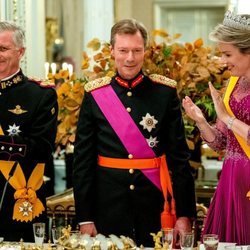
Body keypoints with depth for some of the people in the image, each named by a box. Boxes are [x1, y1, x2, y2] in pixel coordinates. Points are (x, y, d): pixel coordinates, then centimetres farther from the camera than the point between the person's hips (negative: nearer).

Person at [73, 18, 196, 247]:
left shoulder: (165, 92, 0)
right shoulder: (95, 95, 1)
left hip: (155, 205, 0)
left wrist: (185, 213, -5)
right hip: (109, 205, 0)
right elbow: (82, 159, 2)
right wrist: (84, 217, -2)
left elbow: (180, 156, 0)